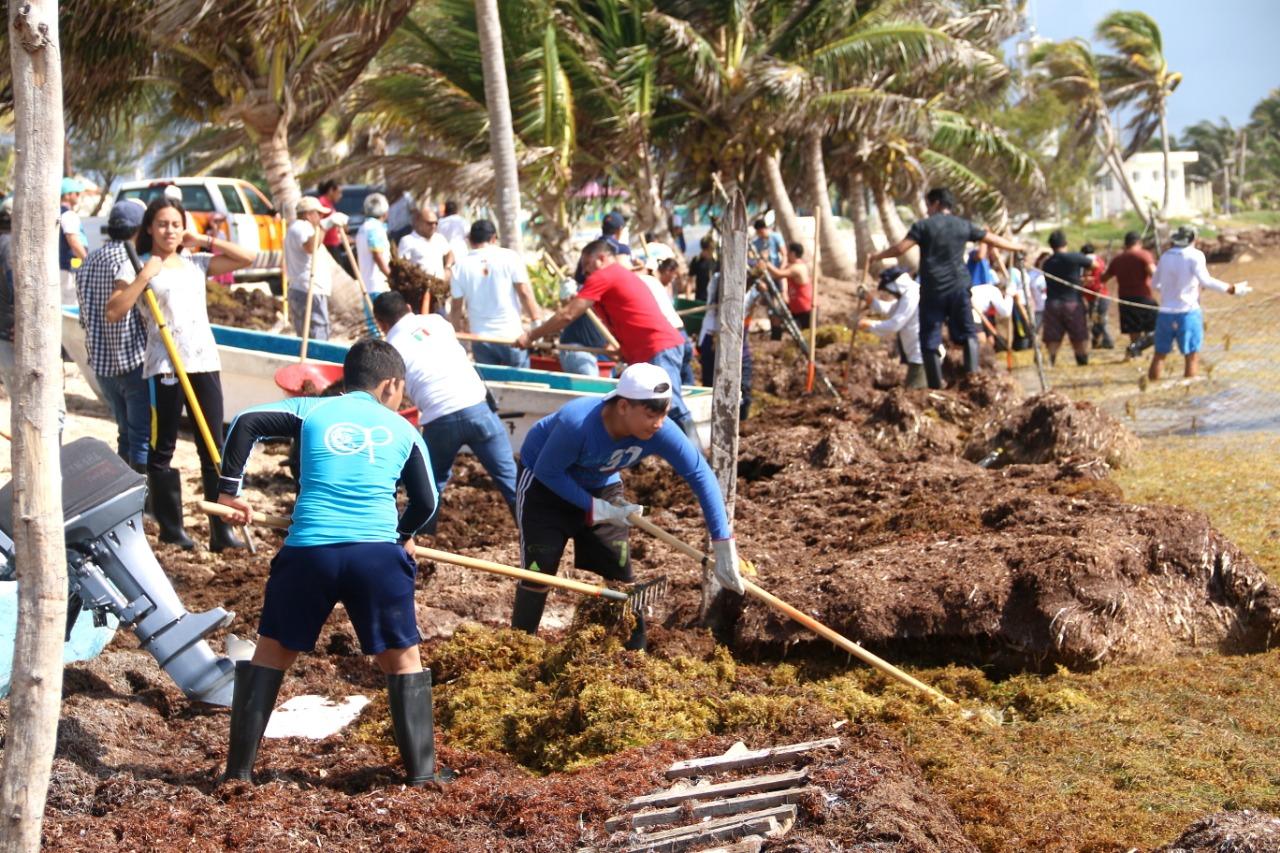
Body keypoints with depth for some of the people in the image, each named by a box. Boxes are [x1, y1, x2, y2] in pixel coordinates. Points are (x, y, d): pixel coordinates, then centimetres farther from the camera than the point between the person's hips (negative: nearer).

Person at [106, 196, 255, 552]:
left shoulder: (196, 262, 12)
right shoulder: (136, 266, 0)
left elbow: (247, 258, 11)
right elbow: (113, 312, -10)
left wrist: (204, 241, 6)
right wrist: (145, 276, -13)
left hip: (204, 362, 4)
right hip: (164, 365, -4)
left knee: (213, 448, 2)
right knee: (162, 449, 3)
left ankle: (221, 530, 3)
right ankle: (171, 527, 12)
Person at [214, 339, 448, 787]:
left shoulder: (312, 410, 16)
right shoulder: (403, 430, 17)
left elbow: (246, 423, 4)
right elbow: (426, 502, 19)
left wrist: (228, 489, 11)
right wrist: (403, 535, 39)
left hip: (308, 550, 1)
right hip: (377, 552, -1)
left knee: (272, 650, 17)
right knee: (403, 658, 15)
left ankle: (239, 767, 15)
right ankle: (421, 770, 12)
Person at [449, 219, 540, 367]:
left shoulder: (460, 267, 1)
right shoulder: (510, 257, -5)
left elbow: (456, 307, 6)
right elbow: (525, 293, -7)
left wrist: (457, 331, 19)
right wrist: (536, 322, 0)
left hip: (480, 339, 2)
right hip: (512, 336, -2)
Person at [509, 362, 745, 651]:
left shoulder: (660, 432, -30)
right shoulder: (577, 423, -41)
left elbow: (700, 475, -23)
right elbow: (547, 471, -27)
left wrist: (723, 546, -25)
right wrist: (597, 509, -27)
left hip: (601, 488, 4)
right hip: (544, 484, -4)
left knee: (621, 574, 3)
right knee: (539, 571, -11)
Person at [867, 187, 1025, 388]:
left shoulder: (923, 225, -2)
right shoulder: (964, 226, 8)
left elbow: (900, 248, -10)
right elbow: (993, 239, 17)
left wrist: (877, 256, 5)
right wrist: (1016, 247, 32)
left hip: (932, 290, -2)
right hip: (958, 287, 3)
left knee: (930, 339, 4)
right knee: (967, 332, 16)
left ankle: (936, 386, 2)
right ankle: (972, 369, -4)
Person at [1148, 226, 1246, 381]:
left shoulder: (1166, 256, 8)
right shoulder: (1194, 255, -8)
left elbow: (1155, 282, 20)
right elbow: (1205, 280, -22)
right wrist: (1231, 289, -20)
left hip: (1165, 312, 5)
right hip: (1188, 312, -5)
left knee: (1159, 354, 13)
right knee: (1192, 357, -1)